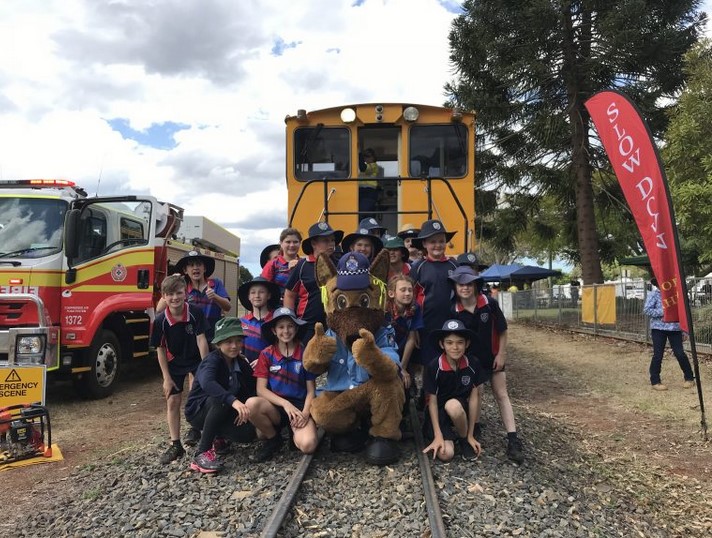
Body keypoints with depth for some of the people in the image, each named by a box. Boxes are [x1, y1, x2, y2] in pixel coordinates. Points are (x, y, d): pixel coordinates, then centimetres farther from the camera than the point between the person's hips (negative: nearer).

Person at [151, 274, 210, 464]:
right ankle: (175, 445, 10)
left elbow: (201, 340, -18)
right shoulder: (160, 321, -17)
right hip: (174, 364, 1)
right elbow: (160, 350, -9)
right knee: (172, 402, 1)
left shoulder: (195, 313, -21)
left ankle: (198, 428, 25)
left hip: (197, 360, -1)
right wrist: (167, 377, -8)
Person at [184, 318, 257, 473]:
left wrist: (245, 408, -25)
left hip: (222, 413, 6)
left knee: (248, 433, -20)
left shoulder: (242, 364, -1)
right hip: (199, 410, -6)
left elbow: (250, 391, -4)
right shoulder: (212, 360, -23)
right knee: (221, 400, -37)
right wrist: (233, 400, -56)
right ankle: (202, 452, -26)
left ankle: (218, 437, 13)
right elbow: (207, 383, -44)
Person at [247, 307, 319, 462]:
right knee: (252, 404, -33)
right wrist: (285, 403, -19)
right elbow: (261, 389, -5)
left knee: (308, 445, -30)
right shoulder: (267, 354, 2)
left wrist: (305, 413, -17)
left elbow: (311, 390, 2)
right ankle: (273, 439, -3)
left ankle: (295, 430, 9)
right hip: (275, 405, 1)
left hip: (299, 406, -1)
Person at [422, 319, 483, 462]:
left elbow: (474, 397, -9)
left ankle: (464, 438, -6)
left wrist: (470, 435, -8)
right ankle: (449, 434, 11)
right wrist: (438, 436, -16)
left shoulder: (473, 364, -15)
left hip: (461, 410, 1)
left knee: (453, 405, -35)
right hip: (439, 413, -1)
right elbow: (432, 401, -13)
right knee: (446, 454, -23)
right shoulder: (433, 367, -20)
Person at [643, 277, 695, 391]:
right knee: (658, 355, 2)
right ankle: (655, 382, 13)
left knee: (679, 353, 4)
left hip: (675, 328, 3)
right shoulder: (653, 294, -5)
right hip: (659, 328, -3)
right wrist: (662, 312, -19)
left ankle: (689, 378, 24)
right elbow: (646, 310, -13)